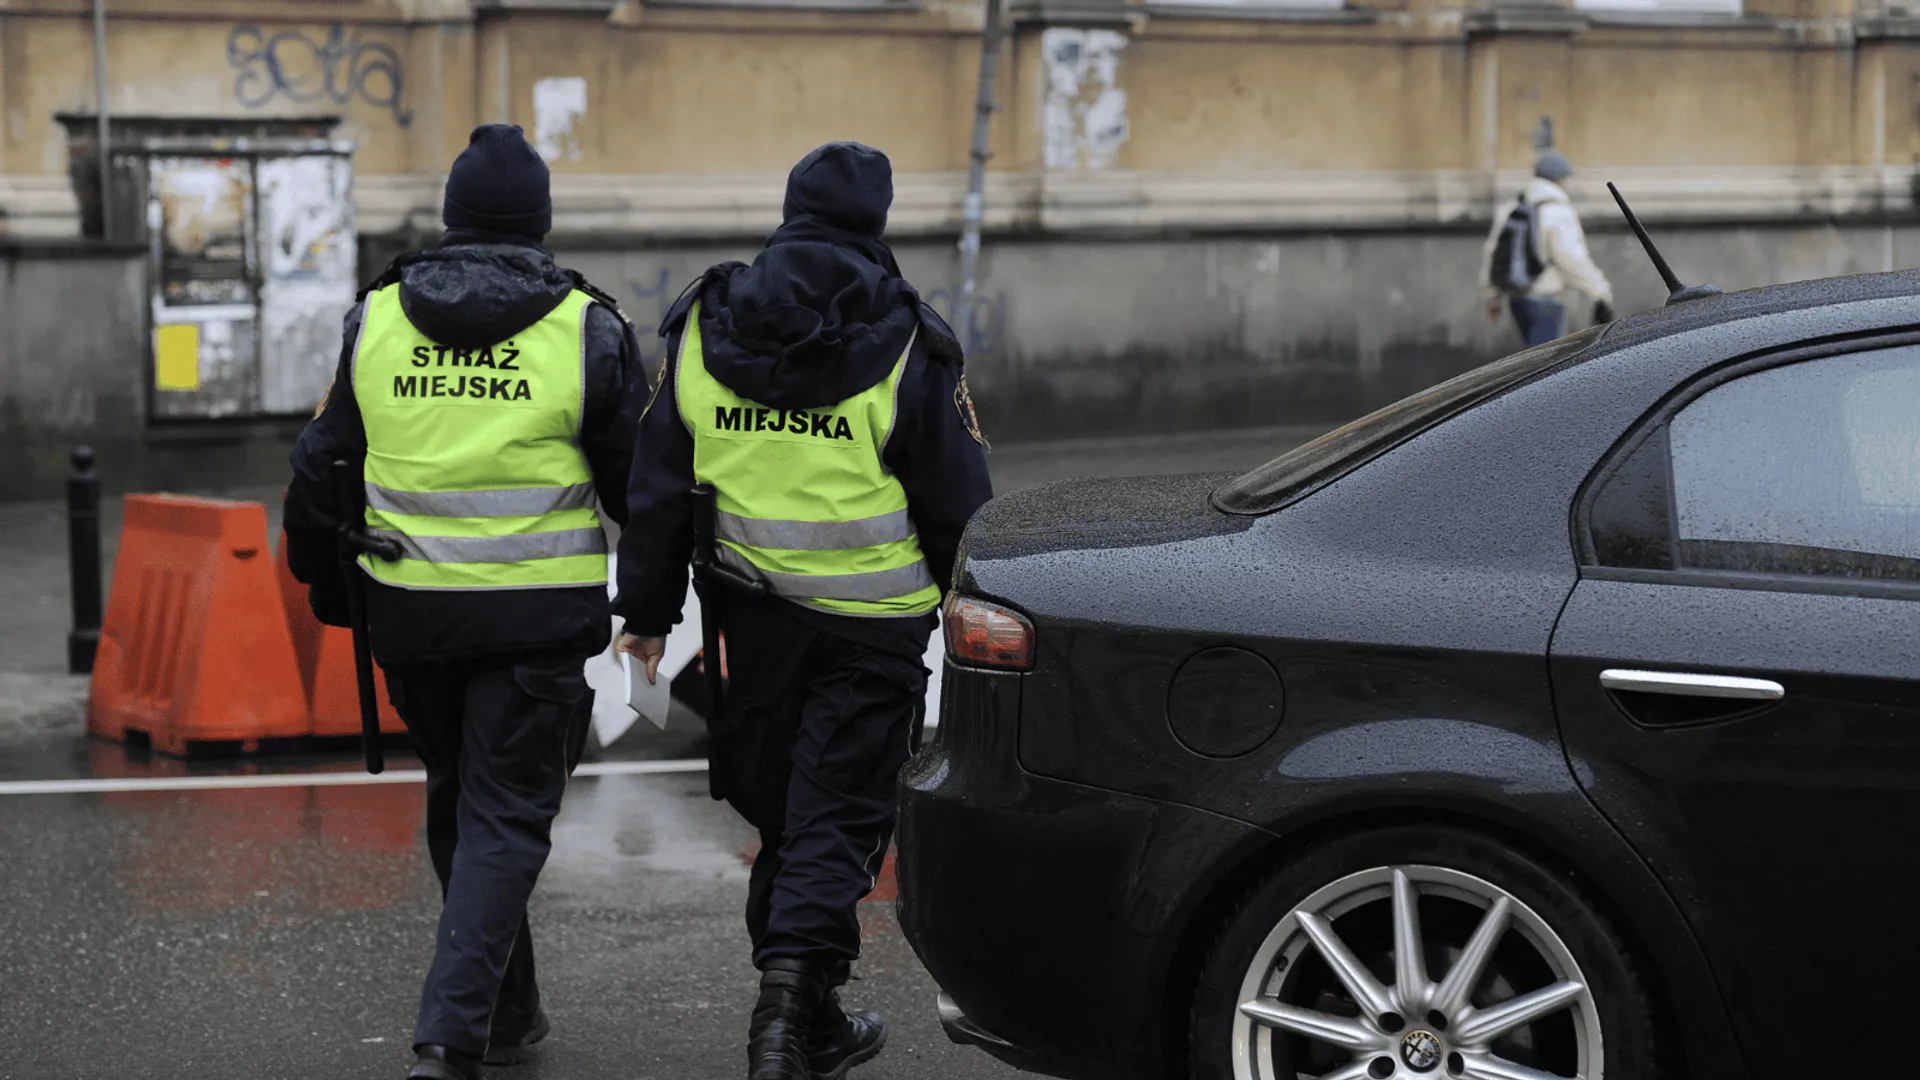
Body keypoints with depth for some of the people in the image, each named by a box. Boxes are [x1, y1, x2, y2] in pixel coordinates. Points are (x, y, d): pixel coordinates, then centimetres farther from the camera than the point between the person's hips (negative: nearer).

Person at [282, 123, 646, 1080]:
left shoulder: (376, 319, 3)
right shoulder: (585, 329, -6)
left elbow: (321, 469, 9)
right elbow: (639, 480, 0)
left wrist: (324, 583, 23)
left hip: (413, 611, 3)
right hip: (538, 620, -3)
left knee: (458, 803, 20)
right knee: (506, 817, 1)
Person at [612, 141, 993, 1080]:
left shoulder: (703, 328, 2)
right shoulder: (906, 344, -9)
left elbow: (656, 482, 6)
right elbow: (958, 500, -4)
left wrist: (647, 608, 14)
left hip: (756, 613, 4)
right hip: (874, 621, -4)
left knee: (779, 815, 15)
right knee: (836, 815, 1)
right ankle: (794, 987, -17)